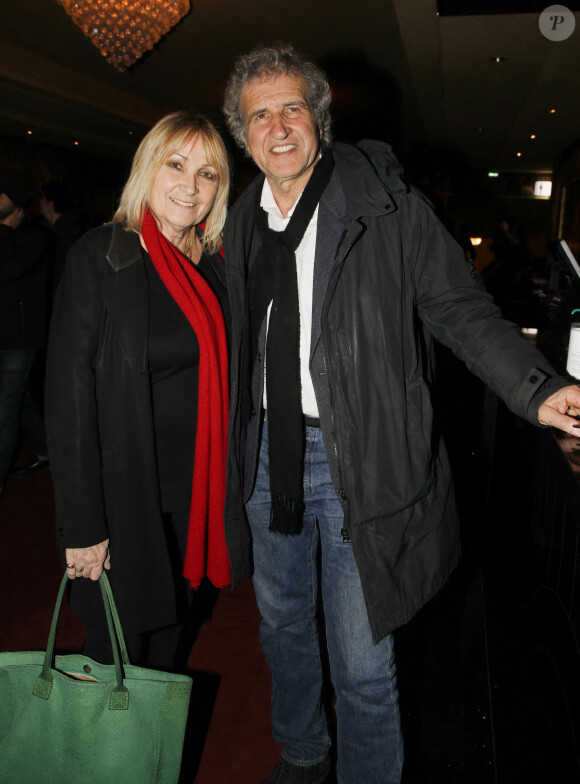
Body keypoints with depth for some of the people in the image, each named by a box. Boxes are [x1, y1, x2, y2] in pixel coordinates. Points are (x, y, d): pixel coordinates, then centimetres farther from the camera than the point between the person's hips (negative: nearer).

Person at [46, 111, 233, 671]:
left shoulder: (215, 267, 4)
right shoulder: (100, 256, -13)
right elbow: (69, 394, -15)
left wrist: (223, 490, 5)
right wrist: (82, 526, -17)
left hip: (195, 498, 5)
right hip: (126, 500, -5)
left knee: (172, 632, 22)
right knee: (118, 651, 12)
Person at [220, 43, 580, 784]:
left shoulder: (387, 207, -10)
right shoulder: (242, 222, 6)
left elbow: (460, 309, -11)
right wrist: (239, 442, 12)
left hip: (357, 458, -5)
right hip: (269, 451, 6)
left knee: (361, 664, 3)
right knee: (283, 626, 24)